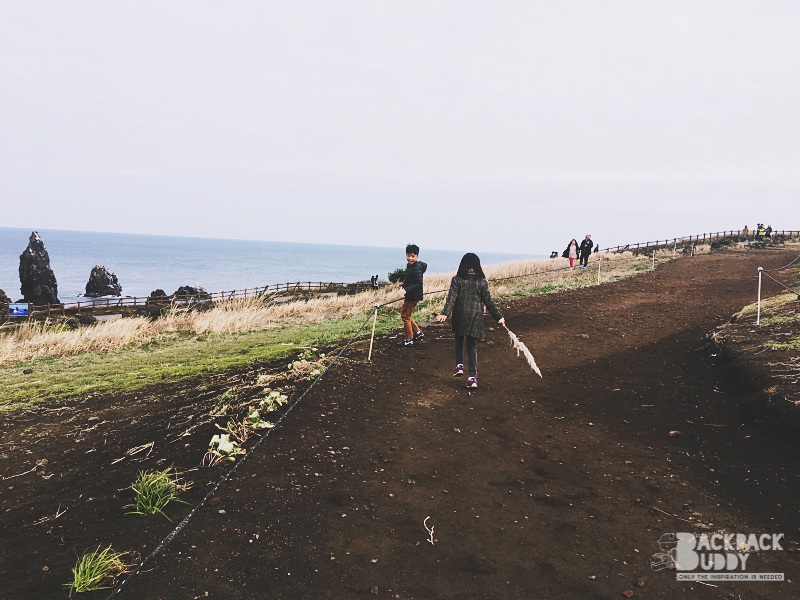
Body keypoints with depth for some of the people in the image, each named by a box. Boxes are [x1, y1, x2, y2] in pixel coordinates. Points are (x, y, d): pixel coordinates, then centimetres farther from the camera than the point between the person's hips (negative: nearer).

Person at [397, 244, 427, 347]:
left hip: (413, 296, -10)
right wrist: (403, 283, 6)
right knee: (404, 314, 20)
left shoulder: (416, 269, -20)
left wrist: (406, 289, -29)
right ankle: (418, 333, 28)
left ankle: (409, 340, 9)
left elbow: (419, 284, -24)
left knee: (405, 316, -2)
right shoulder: (410, 266, 11)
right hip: (409, 296, 10)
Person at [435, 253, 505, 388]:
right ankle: (472, 376, 0)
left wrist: (445, 313, -24)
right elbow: (488, 301, -1)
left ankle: (459, 365, 13)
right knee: (472, 346, 7)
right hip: (476, 317, 1)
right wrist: (498, 317, 6)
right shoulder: (481, 281, -2)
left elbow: (451, 298, -17)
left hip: (459, 316, -1)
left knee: (459, 341, 24)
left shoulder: (457, 280, -5)